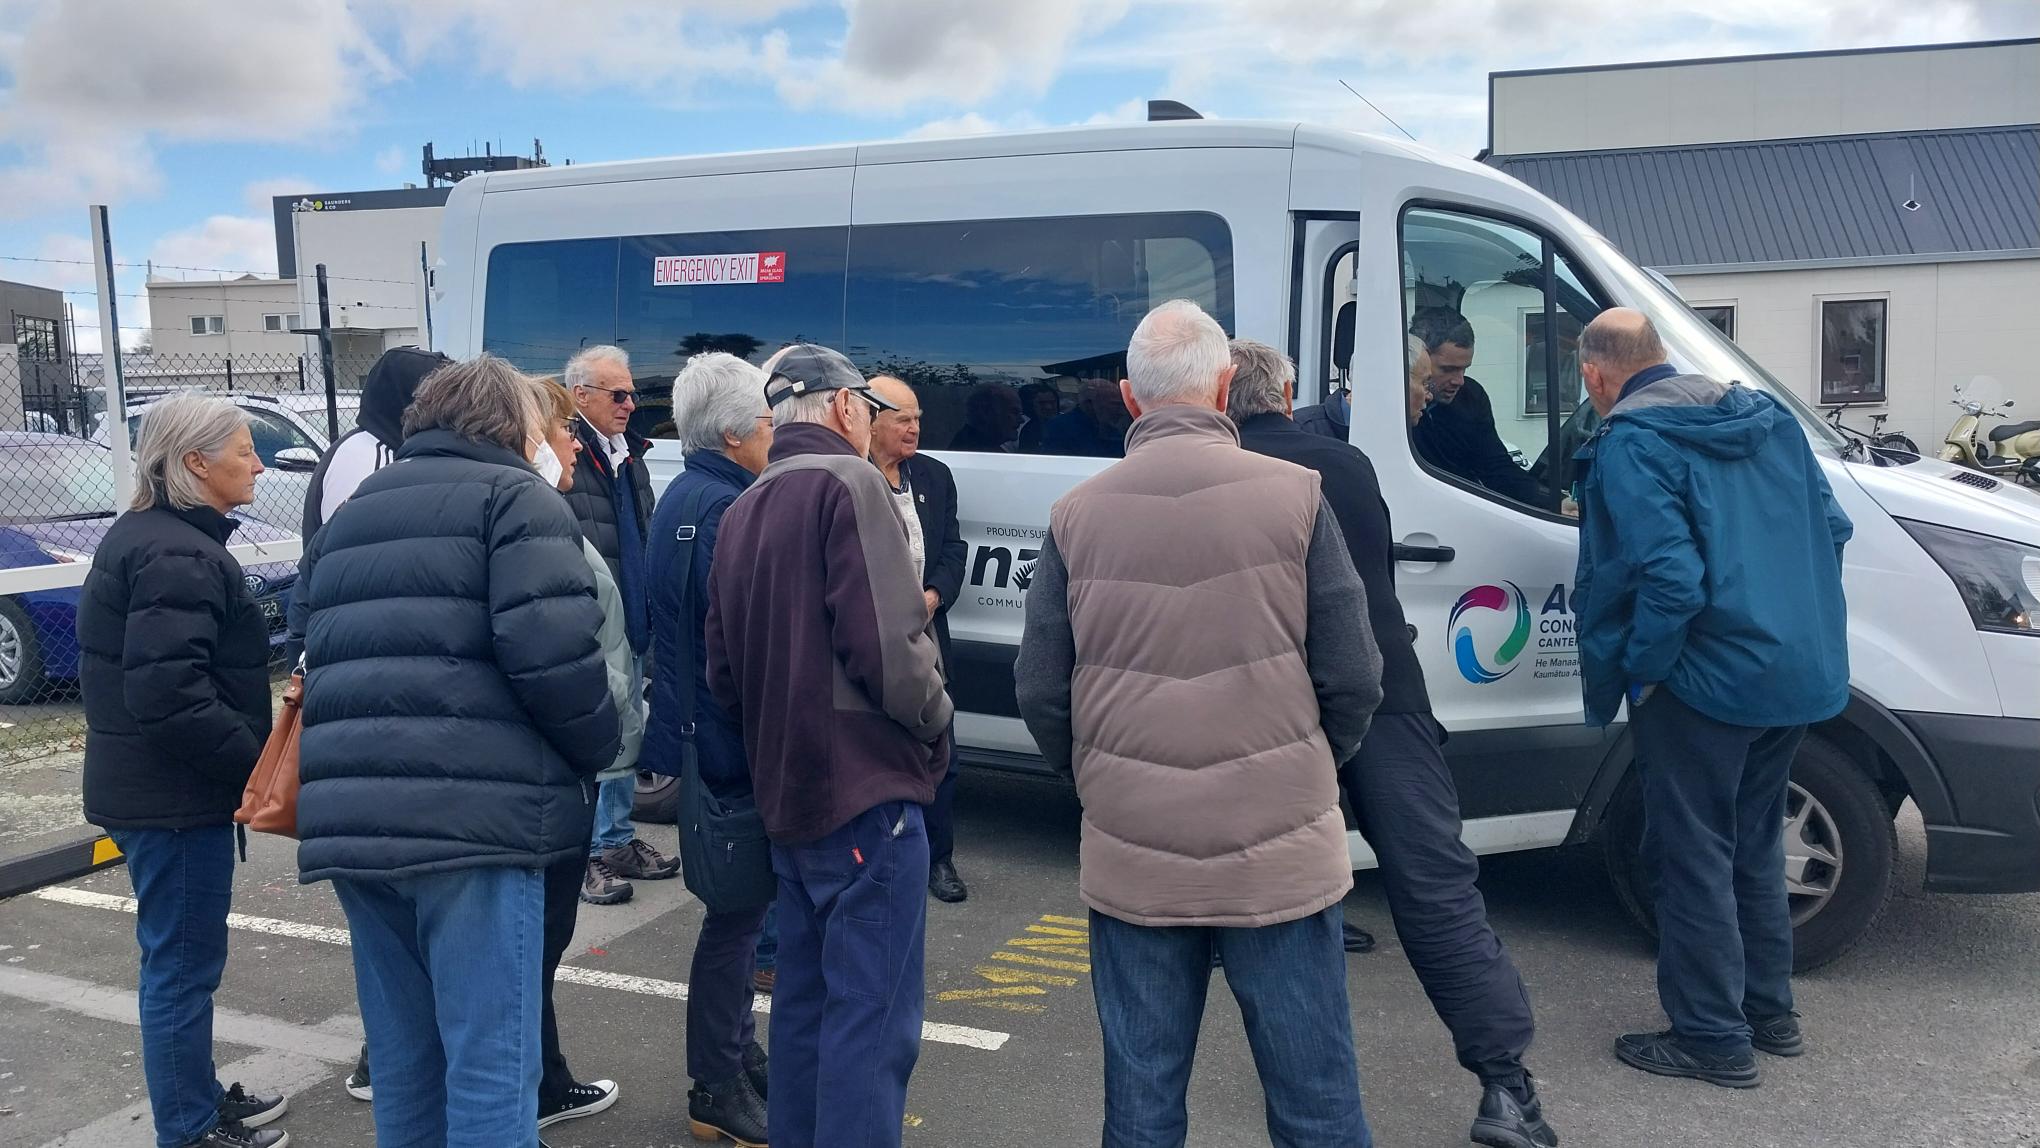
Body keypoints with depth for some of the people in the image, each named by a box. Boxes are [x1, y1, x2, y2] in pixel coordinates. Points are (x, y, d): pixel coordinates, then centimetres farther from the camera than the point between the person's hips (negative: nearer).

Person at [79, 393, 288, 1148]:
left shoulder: (147, 536, 13)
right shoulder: (179, 556, -21)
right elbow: (168, 695, -29)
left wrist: (249, 754, 15)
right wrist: (259, 762, -21)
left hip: (152, 786, 11)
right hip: (175, 795, -11)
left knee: (179, 957, 21)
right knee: (183, 962, 2)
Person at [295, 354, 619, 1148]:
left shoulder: (349, 514, 25)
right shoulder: (514, 497, 2)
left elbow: (320, 652, 23)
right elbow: (552, 651, -12)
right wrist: (600, 751, 2)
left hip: (348, 814, 7)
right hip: (474, 812, -7)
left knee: (403, 1061, 17)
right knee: (490, 1063, -1)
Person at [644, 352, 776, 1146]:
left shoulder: (685, 497, 14)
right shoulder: (725, 509, -20)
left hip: (703, 731, 11)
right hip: (728, 739, -11)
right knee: (737, 909, 0)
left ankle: (736, 1055, 34)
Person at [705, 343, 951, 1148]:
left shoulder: (741, 510, 14)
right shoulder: (848, 483, -11)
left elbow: (721, 669, 14)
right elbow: (884, 642, -21)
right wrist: (935, 719, -5)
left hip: (785, 796, 9)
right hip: (863, 792, -9)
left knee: (805, 1001, 19)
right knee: (872, 1018, -3)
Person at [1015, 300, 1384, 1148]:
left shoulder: (1077, 515, -1)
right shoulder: (1291, 495, -6)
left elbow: (1040, 693, 1)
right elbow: (1352, 677, -5)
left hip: (1129, 856, 2)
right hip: (1277, 849, -2)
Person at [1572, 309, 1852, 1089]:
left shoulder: (1630, 440, -14)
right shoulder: (1765, 417, 10)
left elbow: (1670, 577, -24)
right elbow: (1832, 526, 13)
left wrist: (1634, 672, -13)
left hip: (1706, 679, -8)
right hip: (1798, 672, 8)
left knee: (1693, 857, 5)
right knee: (1753, 844, 21)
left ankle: (1714, 1038, 14)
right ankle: (1769, 1012, 33)